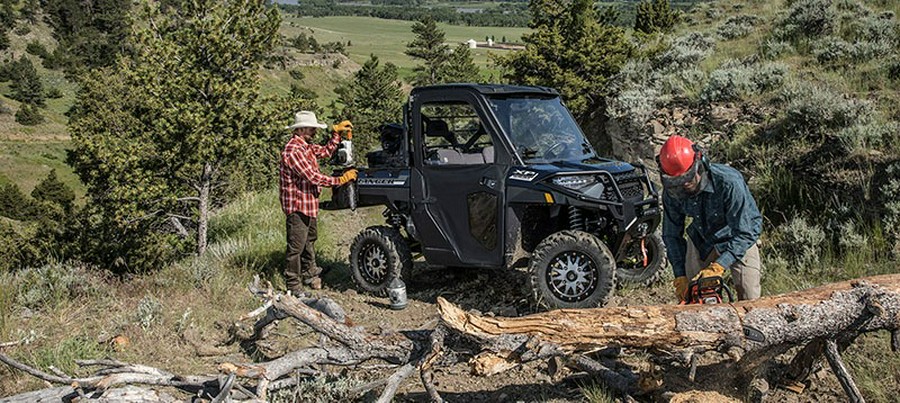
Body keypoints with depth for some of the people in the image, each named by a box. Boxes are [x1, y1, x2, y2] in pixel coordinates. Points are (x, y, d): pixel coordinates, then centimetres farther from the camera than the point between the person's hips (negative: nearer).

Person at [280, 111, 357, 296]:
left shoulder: (306, 146, 10)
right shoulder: (293, 150, -24)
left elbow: (326, 151, 21)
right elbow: (313, 177, -26)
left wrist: (336, 132, 8)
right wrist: (340, 180, -21)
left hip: (309, 204, 11)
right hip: (297, 206, -11)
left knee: (310, 240, 24)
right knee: (296, 246, -3)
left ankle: (309, 274, 39)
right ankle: (293, 285, 4)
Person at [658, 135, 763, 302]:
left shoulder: (728, 182, -35)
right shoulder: (672, 191, -21)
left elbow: (746, 233, -32)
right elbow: (671, 235, -8)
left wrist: (717, 267, -40)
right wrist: (680, 277, -14)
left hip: (738, 240, -3)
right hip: (701, 241, 3)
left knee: (749, 299, -9)